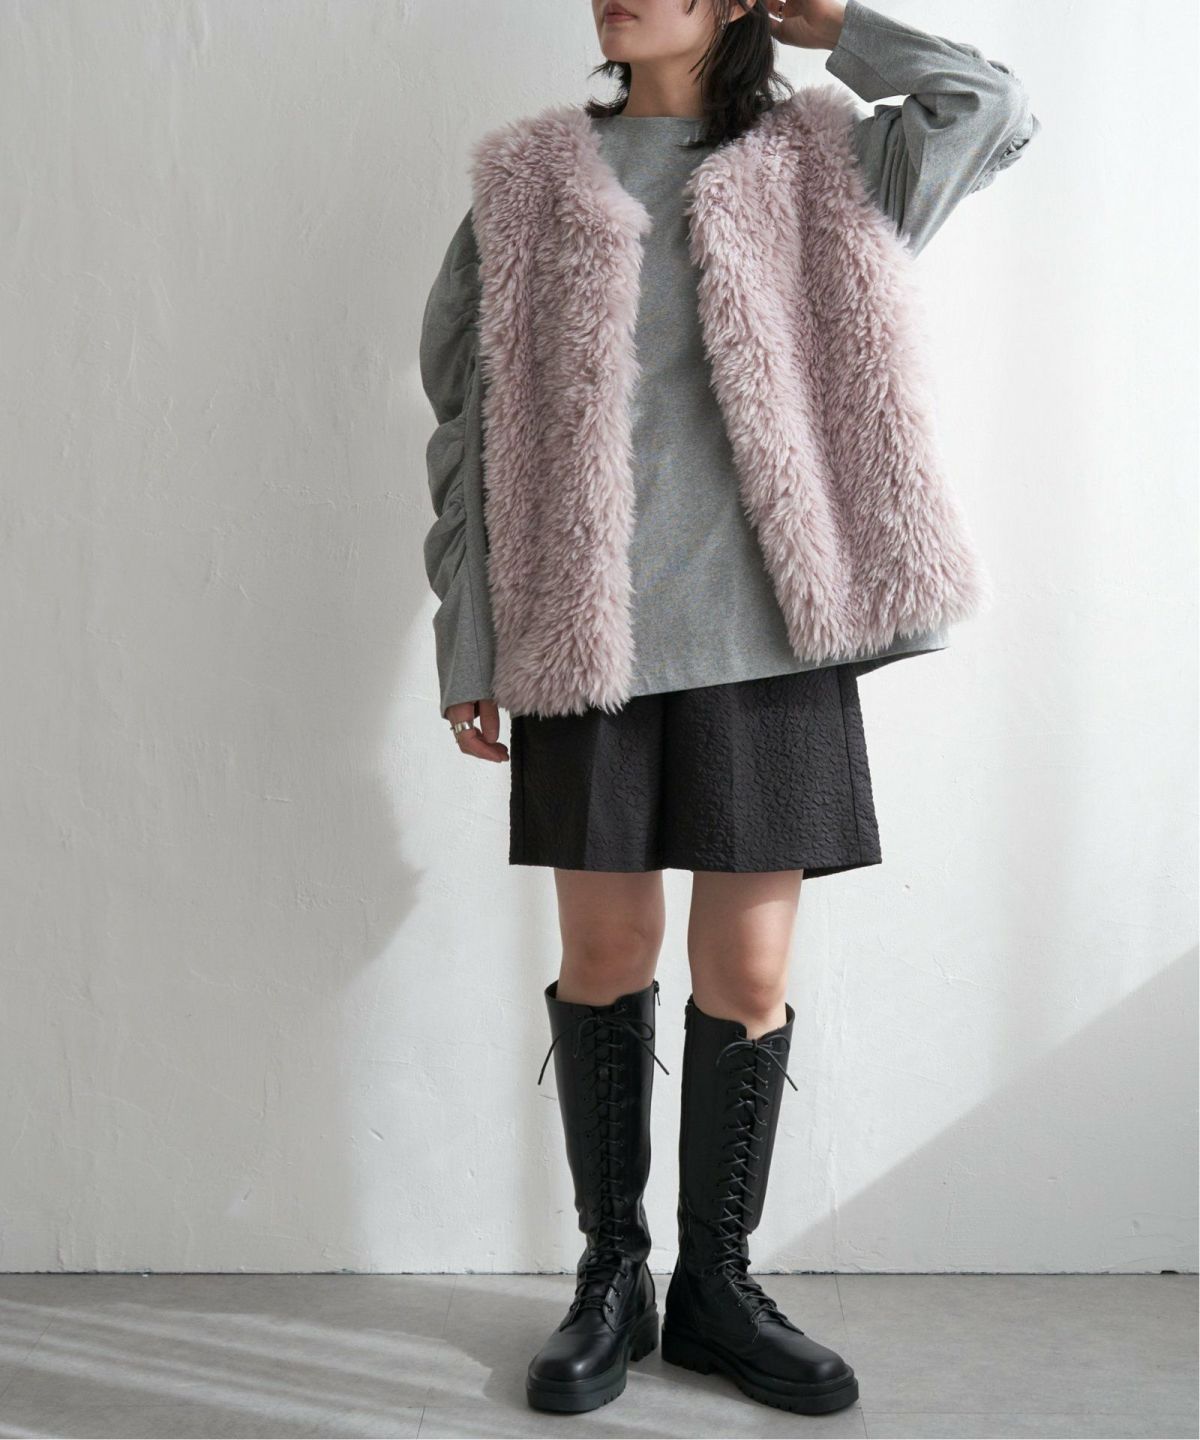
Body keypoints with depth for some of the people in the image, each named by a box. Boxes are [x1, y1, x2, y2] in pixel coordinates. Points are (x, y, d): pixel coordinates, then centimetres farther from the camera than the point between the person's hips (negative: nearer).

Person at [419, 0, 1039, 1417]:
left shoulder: (817, 162, 12)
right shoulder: (526, 180, 10)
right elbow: (467, 422, 7)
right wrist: (467, 645, 2)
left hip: (765, 634, 0)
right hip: (587, 636, 0)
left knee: (747, 974, 3)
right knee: (605, 958, 6)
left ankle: (716, 1284, 23)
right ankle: (611, 1275, 26)